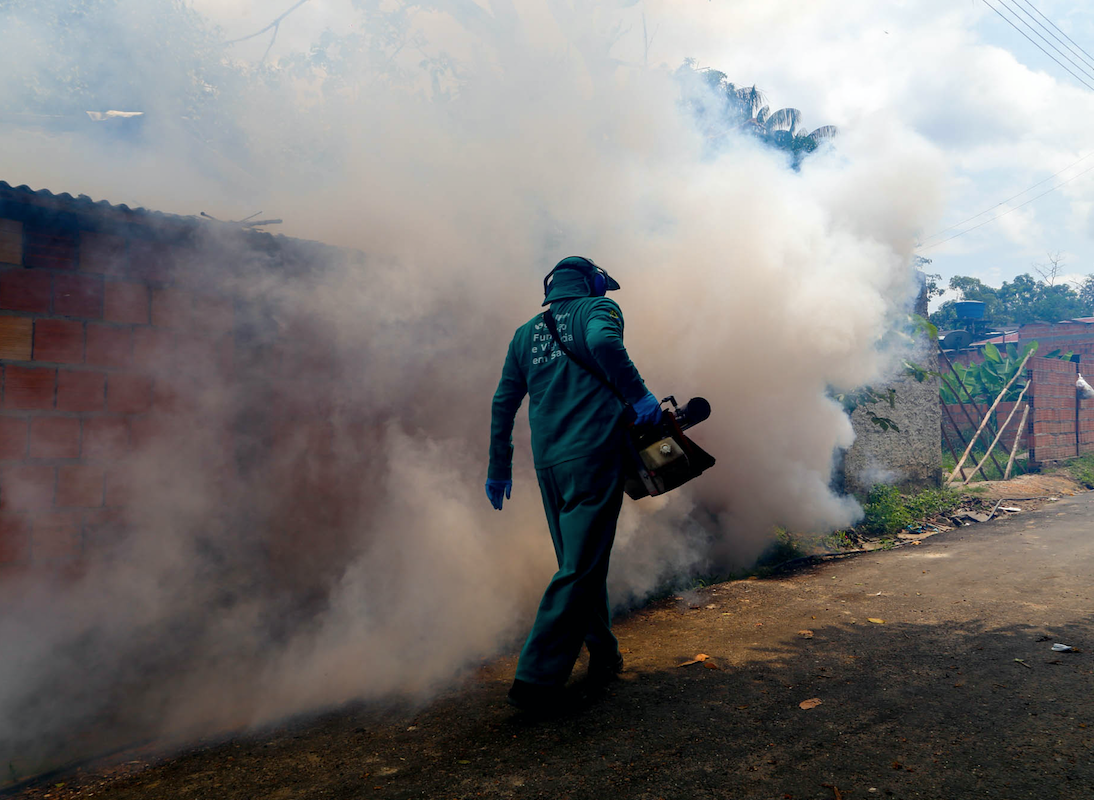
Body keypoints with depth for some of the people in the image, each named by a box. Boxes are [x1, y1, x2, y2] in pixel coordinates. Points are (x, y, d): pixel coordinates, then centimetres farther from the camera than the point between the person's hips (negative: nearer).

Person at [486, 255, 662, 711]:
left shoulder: (526, 332, 18)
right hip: (594, 455, -6)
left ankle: (604, 655, 30)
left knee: (578, 563, 18)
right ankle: (536, 678, -7)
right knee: (581, 569, -4)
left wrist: (499, 470, 22)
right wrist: (639, 395, -16)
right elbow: (602, 340, -22)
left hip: (548, 463, 6)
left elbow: (503, 404, 17)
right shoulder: (598, 308, 4)